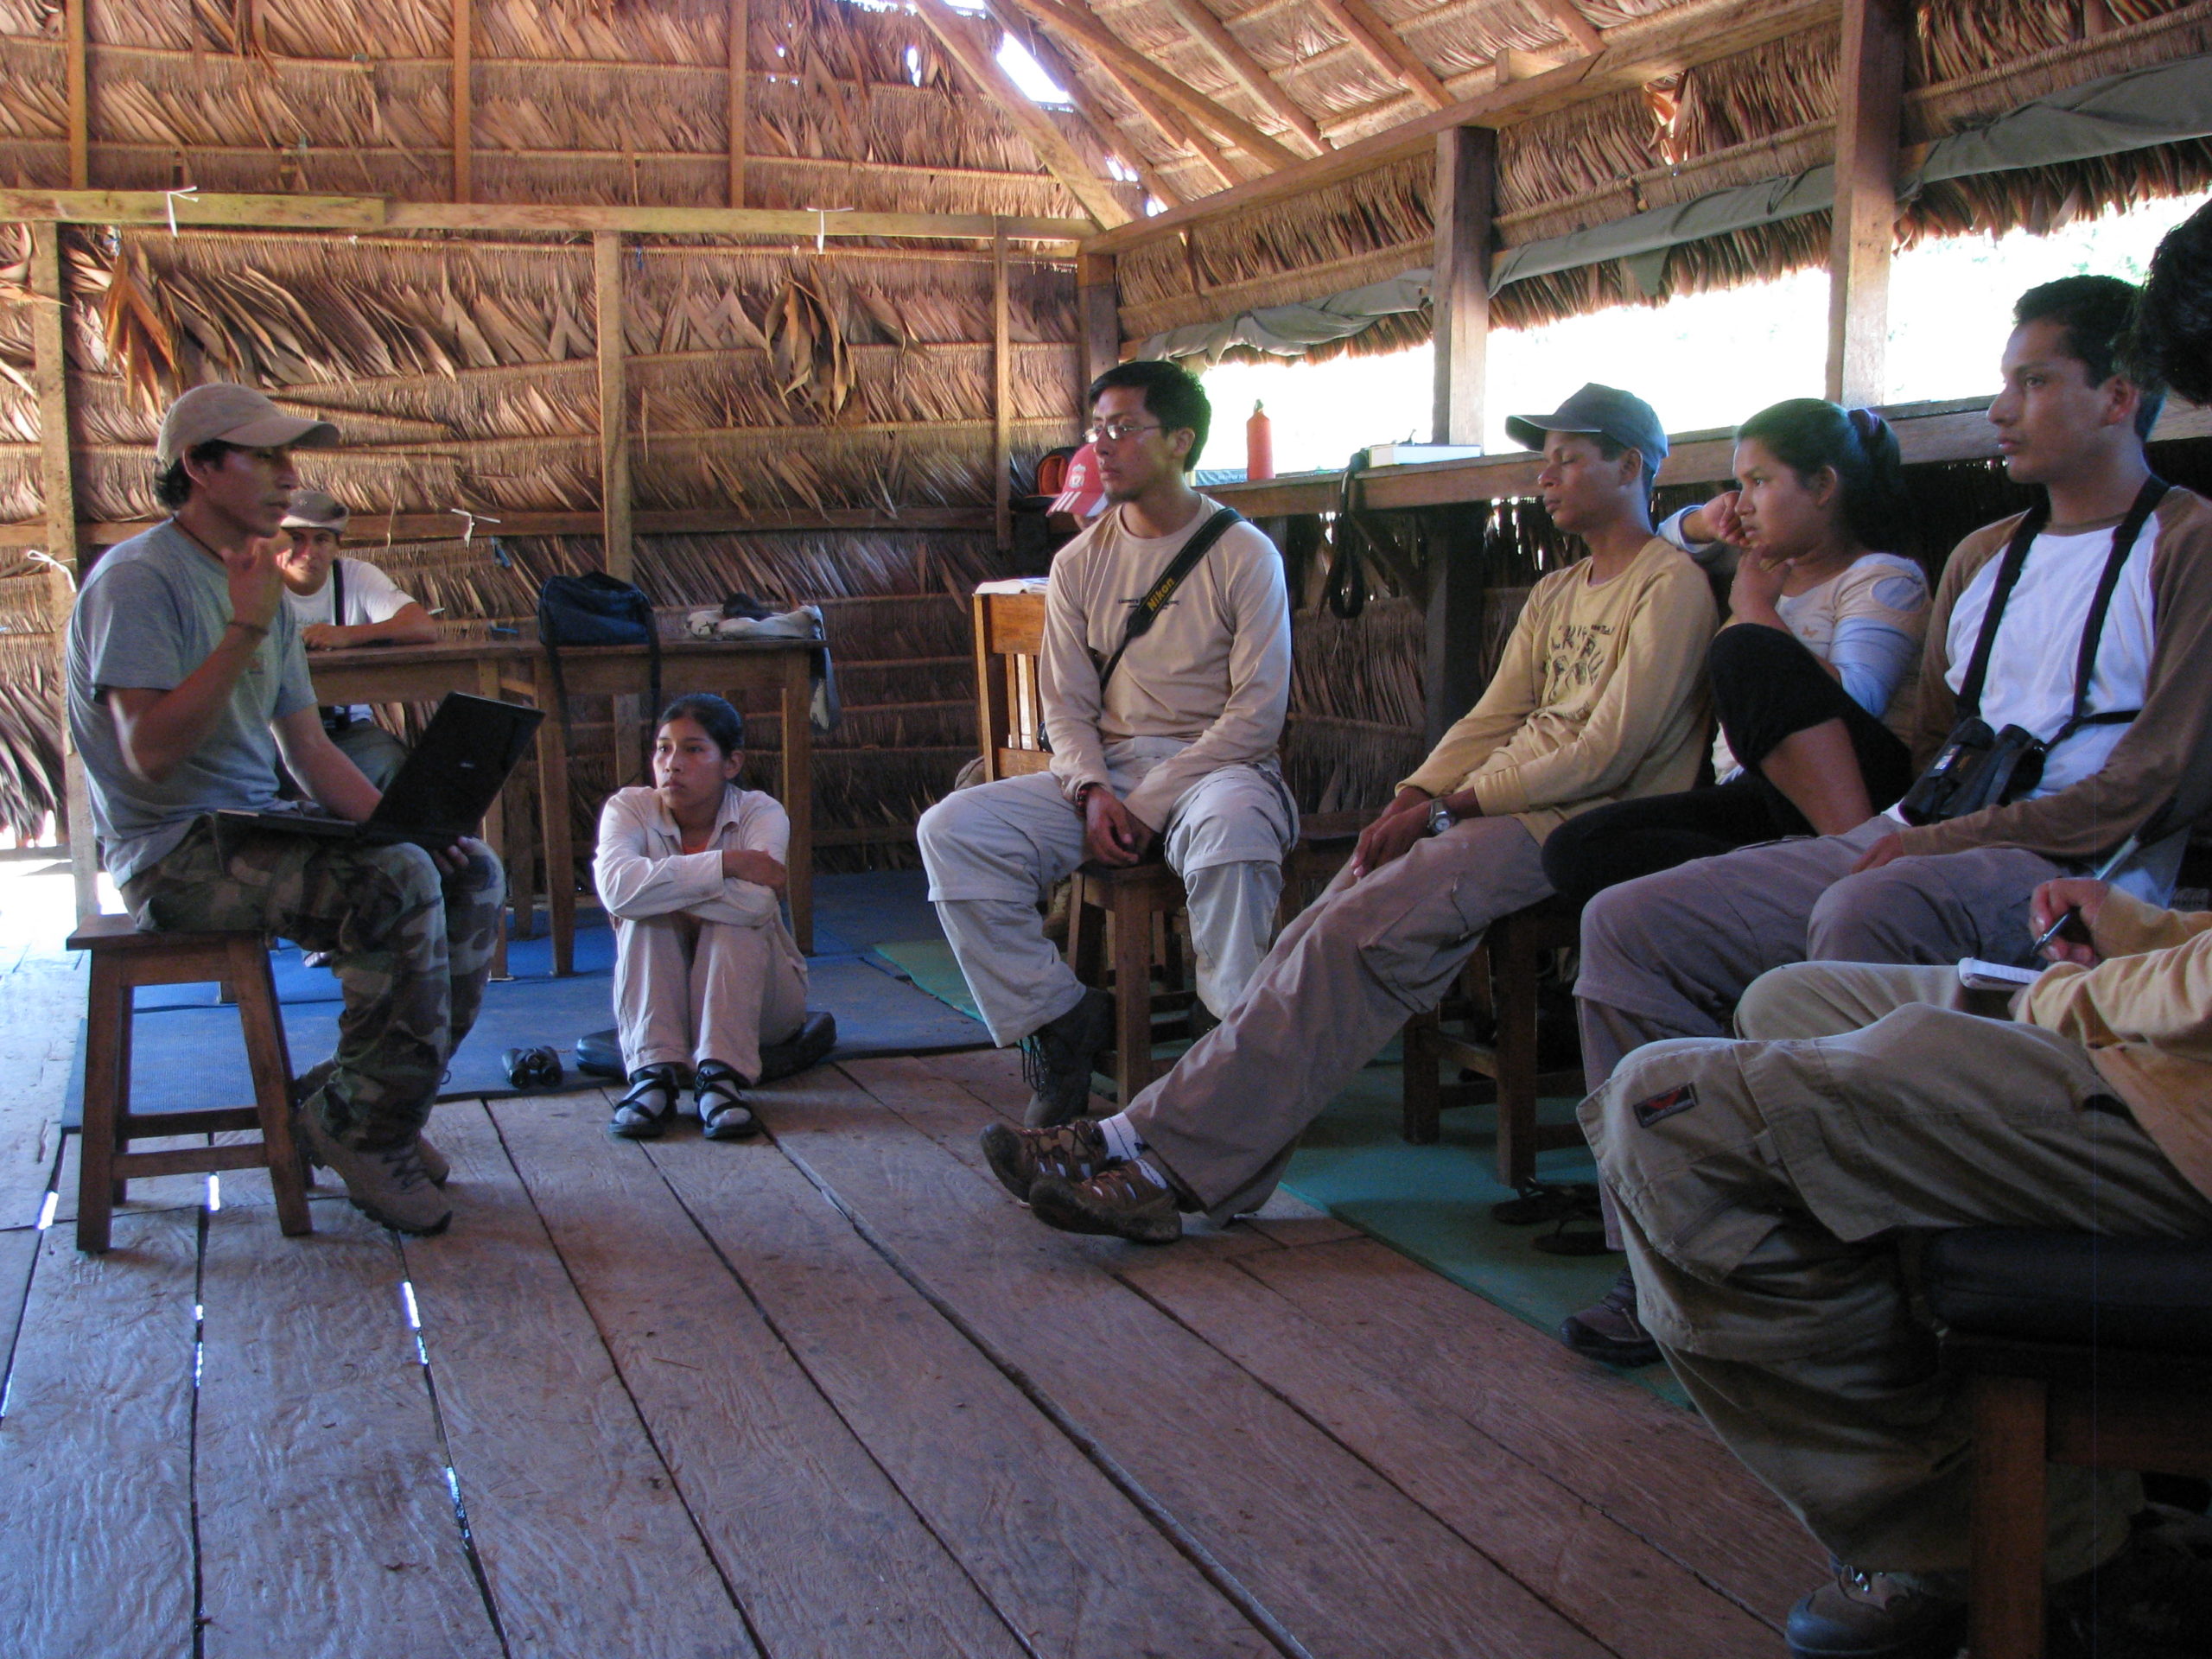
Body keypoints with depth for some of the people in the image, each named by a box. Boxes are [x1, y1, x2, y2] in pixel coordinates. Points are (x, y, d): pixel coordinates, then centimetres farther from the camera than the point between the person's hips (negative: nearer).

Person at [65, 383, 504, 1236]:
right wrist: (246, 630, -25)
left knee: (473, 872, -4)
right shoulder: (138, 580, -11)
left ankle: (356, 1099, 0)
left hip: (256, 833, 9)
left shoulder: (262, 590, 16)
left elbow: (311, 754, 15)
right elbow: (151, 751, -23)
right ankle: (362, 1127, -13)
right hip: (174, 853, -9)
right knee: (398, 882, -28)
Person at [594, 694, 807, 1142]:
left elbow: (757, 901, -38)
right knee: (643, 915, -26)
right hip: (661, 998, 1)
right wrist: (727, 864, -34)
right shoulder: (629, 809, -13)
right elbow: (616, 889, -37)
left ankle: (722, 1075, -36)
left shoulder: (761, 812, -16)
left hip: (755, 999, -1)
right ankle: (654, 1073, -34)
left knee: (740, 916, -29)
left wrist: (658, 884, -28)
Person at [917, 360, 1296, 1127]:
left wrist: (1147, 806, -16)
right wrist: (1093, 793, -12)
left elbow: (1257, 713, -9)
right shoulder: (1080, 562, 13)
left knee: (1232, 830, -42)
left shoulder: (1244, 556, -2)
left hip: (1213, 766, -4)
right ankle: (1060, 1020, -9)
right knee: (951, 830, -18)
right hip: (1103, 769, 5)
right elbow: (1067, 706, 10)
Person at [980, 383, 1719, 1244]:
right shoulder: (1555, 595, 25)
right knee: (1331, 938, -17)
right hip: (1504, 808, 8)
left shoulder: (1672, 585, -3)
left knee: (1353, 934, -27)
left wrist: (1454, 803, -13)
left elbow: (1610, 753, -12)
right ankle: (1166, 1167, -26)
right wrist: (1415, 794, -2)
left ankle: (1159, 1152, -28)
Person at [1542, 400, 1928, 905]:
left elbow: (1854, 701, -17)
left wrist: (1755, 609, -5)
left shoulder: (1886, 580, 3)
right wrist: (1702, 523, 20)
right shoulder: (1771, 568, 25)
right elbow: (1664, 541, 44)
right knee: (1574, 848, -19)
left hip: (1862, 796, -7)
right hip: (1753, 799, 7)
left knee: (1745, 650, -34)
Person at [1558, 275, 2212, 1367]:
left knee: (1863, 915, -40)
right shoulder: (1982, 557, 24)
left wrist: (1946, 841, -14)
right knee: (1628, 922, -9)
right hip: (1914, 845, 8)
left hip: (2073, 871, -7)